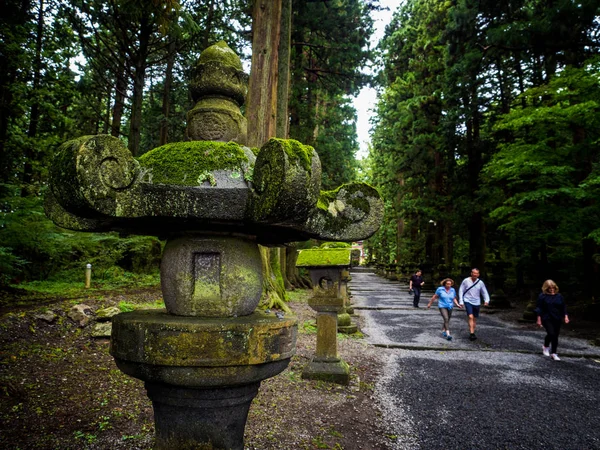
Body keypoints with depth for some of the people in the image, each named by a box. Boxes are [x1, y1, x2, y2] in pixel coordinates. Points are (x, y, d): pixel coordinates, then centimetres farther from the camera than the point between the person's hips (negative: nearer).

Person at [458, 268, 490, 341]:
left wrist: (486, 300, -15)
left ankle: (472, 334, 24)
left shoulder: (480, 283, -1)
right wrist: (461, 301, -3)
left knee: (474, 319, 11)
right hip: (468, 302, -3)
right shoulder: (466, 281, -5)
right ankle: (472, 334, -18)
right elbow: (461, 291, 1)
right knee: (470, 317, -17)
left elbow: (484, 292, 4)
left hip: (477, 303, 3)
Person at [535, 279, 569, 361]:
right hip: (547, 319, -4)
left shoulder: (559, 296, 7)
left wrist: (565, 316, 1)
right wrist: (539, 319, -7)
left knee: (555, 336, 7)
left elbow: (563, 307, 13)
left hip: (557, 319, 4)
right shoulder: (542, 296, -4)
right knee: (551, 333, -17)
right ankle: (545, 346, 10)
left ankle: (553, 353, 19)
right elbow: (539, 308, -3)